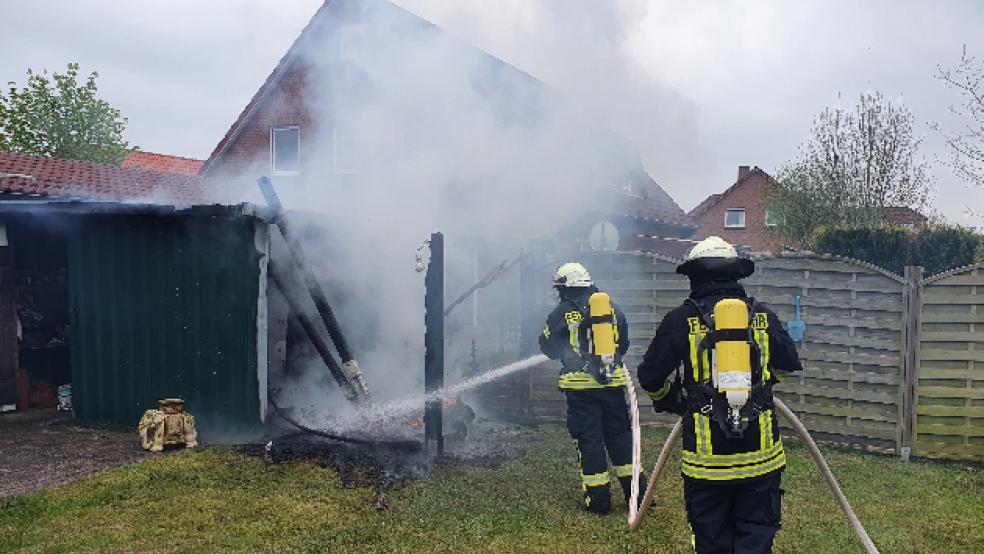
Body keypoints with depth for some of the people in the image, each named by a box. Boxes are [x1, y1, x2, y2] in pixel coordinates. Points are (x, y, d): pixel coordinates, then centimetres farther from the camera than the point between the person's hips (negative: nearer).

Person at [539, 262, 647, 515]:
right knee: (620, 434, 15)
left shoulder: (562, 312, -5)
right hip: (613, 382, 4)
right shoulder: (613, 308, 8)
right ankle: (637, 491, 19)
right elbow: (624, 345, 17)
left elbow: (548, 346, 5)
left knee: (589, 439, 3)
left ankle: (598, 500, 8)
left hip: (580, 384, -4)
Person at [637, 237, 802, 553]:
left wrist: (672, 403, 21)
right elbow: (788, 366, 18)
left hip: (707, 456, -2)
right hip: (760, 454, 2)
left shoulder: (682, 320, -4)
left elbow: (650, 377, 1)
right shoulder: (763, 316, 4)